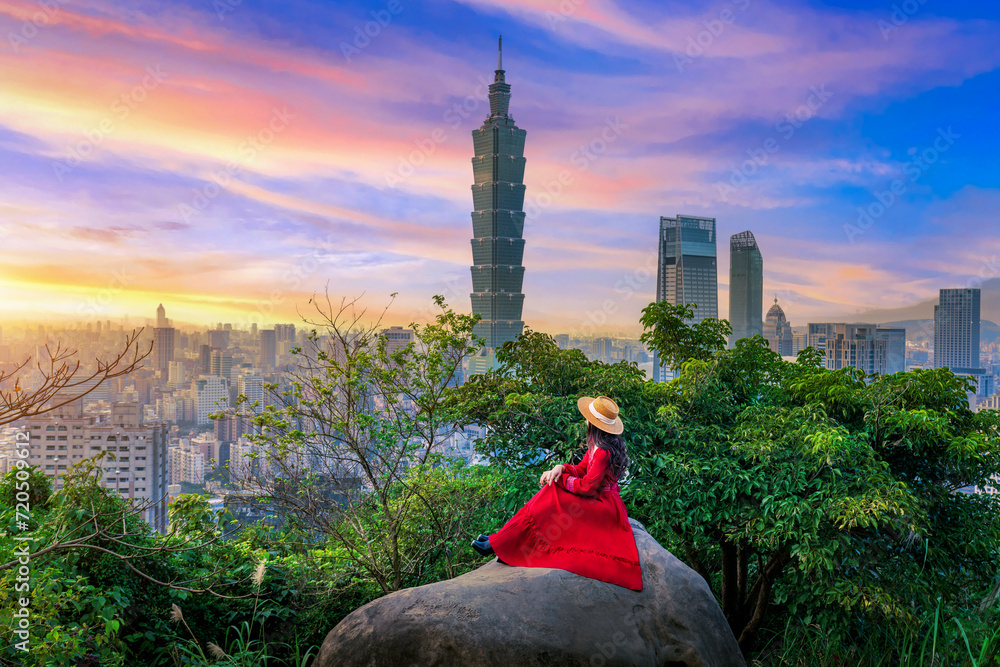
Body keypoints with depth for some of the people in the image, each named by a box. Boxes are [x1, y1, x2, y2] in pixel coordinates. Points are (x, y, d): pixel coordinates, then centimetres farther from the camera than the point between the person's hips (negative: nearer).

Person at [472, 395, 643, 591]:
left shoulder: (603, 451, -22)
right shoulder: (597, 443, 8)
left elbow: (587, 487, -23)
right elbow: (582, 468, 11)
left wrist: (560, 478, -11)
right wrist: (561, 469, -8)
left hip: (605, 506, -9)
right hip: (601, 500, 9)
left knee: (550, 498, -18)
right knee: (551, 490, -3)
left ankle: (497, 545, -14)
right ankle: (502, 538, -6)